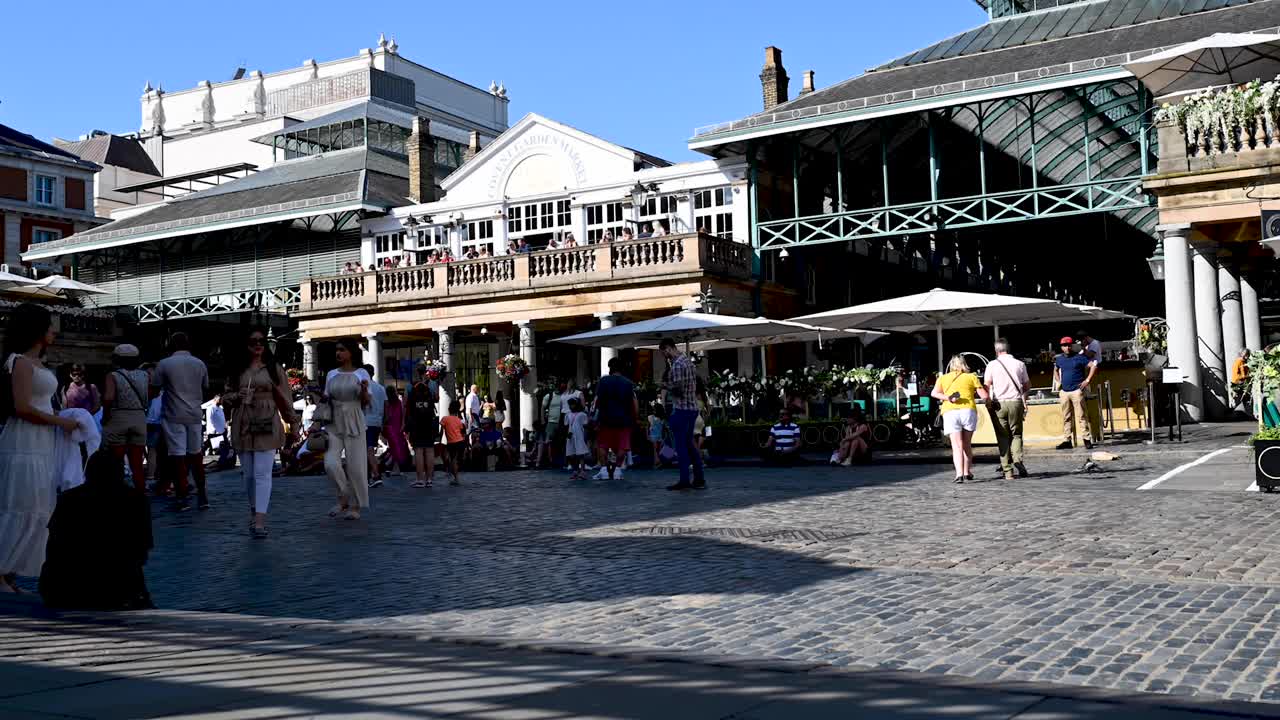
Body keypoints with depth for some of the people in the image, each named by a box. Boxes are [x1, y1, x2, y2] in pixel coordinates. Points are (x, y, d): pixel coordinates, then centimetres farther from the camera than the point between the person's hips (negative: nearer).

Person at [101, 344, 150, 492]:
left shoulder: (113, 376, -7)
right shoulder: (144, 375, 4)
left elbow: (108, 398, -21)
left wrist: (105, 417, -7)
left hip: (117, 420, -3)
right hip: (139, 420, 3)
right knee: (137, 466, 10)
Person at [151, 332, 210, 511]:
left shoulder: (164, 364, -5)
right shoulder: (200, 364, 6)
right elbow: (205, 389, 14)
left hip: (173, 416, -4)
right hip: (195, 415, 4)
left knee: (178, 457, -1)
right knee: (196, 455, 13)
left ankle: (183, 498, 0)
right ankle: (202, 495, 13)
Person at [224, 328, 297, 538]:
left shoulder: (274, 368, 5)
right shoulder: (236, 370, 12)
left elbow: (284, 398, 7)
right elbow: (225, 396, 15)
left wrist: (293, 422, 7)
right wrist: (238, 396, -7)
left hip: (267, 427, -3)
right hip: (243, 428, 3)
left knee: (262, 474, -11)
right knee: (248, 474, 10)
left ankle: (260, 521, -17)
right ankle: (254, 512, 28)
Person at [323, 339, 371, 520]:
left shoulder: (361, 374, 0)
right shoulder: (331, 374, 9)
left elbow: (366, 403, -2)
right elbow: (326, 400, 18)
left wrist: (364, 391, -21)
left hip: (354, 424, -3)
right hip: (334, 424, 3)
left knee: (356, 466, -2)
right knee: (330, 463, -13)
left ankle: (355, 506, 13)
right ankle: (343, 498, 8)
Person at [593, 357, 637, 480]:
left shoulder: (603, 380, -1)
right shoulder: (629, 383, 5)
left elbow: (597, 400, -6)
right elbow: (635, 403, -1)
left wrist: (596, 414, 6)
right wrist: (635, 419, 5)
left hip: (606, 419, -1)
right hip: (624, 419, 1)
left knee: (602, 444, 13)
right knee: (622, 446, 10)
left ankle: (604, 469, 4)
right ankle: (617, 469, 0)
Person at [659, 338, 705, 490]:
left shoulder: (677, 364, -16)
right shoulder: (686, 360, 14)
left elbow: (677, 387, -22)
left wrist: (664, 385, -4)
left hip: (681, 409, -9)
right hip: (692, 408, 9)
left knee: (680, 445, -2)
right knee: (689, 444, 14)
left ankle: (684, 480, 0)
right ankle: (699, 479, 15)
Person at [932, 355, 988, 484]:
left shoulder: (943, 378, 20)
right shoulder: (971, 377, 15)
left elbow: (934, 393, 5)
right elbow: (984, 396, 9)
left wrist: (948, 398, -4)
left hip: (949, 412, 0)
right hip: (968, 410, 0)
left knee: (957, 446, -3)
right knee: (967, 444, 16)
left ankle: (959, 474, -19)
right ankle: (967, 473, 18)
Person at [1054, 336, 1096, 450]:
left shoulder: (1079, 357, -2)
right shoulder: (1059, 359, 13)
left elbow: (1093, 366, -5)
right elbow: (1055, 370, 33)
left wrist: (1087, 380, -9)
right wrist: (1058, 381, 19)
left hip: (1077, 390, -5)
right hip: (1064, 392, 5)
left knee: (1081, 416, -7)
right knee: (1066, 417, 7)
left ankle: (1087, 439, -4)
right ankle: (1067, 440, 11)